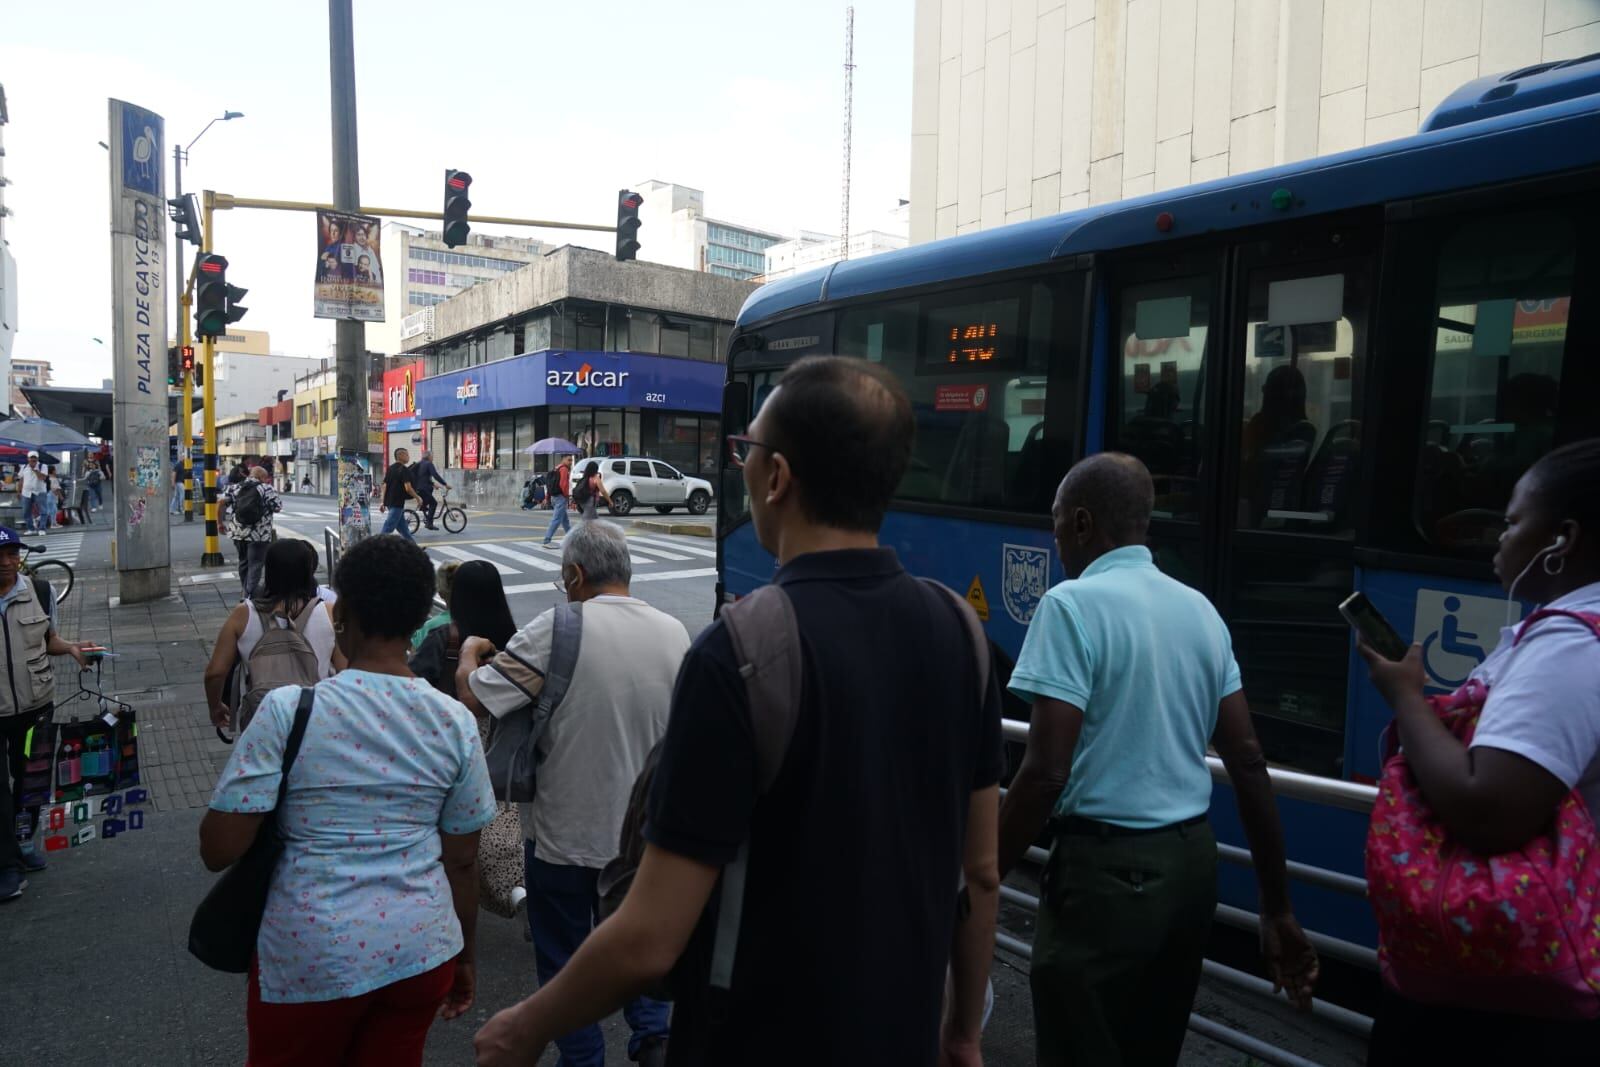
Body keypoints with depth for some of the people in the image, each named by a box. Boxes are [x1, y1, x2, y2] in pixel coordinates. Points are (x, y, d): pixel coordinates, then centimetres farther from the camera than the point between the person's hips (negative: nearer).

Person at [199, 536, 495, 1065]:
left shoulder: (287, 710, -14)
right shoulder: (455, 722, -6)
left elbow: (217, 850, -12)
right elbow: (461, 860, 1)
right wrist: (465, 955, 15)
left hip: (308, 960, -2)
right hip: (420, 953, 2)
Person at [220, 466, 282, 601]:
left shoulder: (235, 487, 9)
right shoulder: (267, 489, -5)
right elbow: (278, 507, -4)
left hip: (237, 532, 6)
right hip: (259, 533, -6)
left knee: (244, 562, 19)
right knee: (255, 564, -1)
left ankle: (246, 592, 29)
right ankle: (250, 595, -7)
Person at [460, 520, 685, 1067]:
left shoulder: (559, 628, -21)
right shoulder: (674, 632, -5)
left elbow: (472, 698, -19)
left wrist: (470, 650, 0)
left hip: (566, 832, -4)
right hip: (642, 830, 4)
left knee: (565, 959, 16)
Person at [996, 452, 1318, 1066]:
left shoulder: (1073, 605, -14)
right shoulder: (1201, 610, 8)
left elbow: (1046, 771, -20)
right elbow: (1248, 761, 8)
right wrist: (1276, 908, 13)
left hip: (1108, 868, -7)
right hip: (1193, 861, 8)